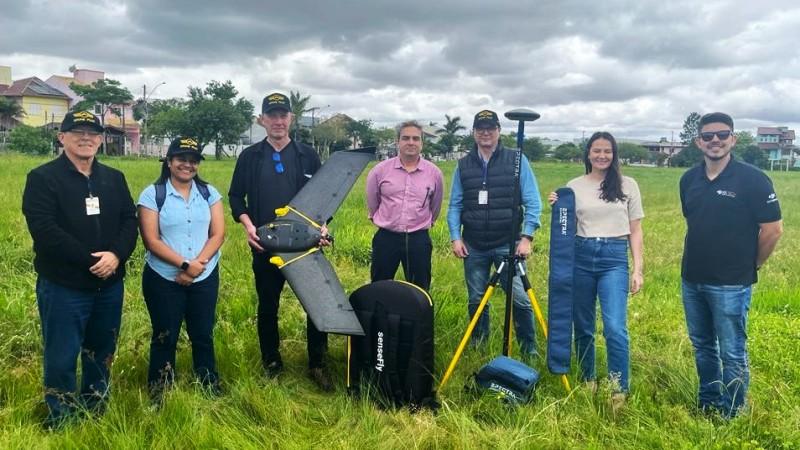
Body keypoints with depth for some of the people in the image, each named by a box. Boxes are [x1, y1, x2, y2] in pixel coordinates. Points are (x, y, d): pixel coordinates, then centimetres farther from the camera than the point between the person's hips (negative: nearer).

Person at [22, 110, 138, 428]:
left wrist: (117, 254, -16)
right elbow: (44, 229, -16)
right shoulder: (42, 178, -5)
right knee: (62, 358, 3)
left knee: (102, 353, 15)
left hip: (109, 285, 5)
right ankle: (61, 421, 20)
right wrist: (90, 261, -20)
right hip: (63, 286, -4)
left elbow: (130, 221, 3)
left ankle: (97, 412, 33)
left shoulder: (114, 178, 10)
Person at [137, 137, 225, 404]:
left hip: (205, 278, 3)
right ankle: (159, 394, 24)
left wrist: (198, 264, -15)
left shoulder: (209, 193, 4)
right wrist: (185, 264, -19)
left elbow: (218, 234, -2)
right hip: (163, 279, -2)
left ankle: (210, 388, 27)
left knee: (203, 335, 11)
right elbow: (151, 241, -11)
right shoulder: (152, 194, -6)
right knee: (165, 338, 8)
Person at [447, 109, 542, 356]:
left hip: (508, 245, -3)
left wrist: (527, 237, -9)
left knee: (520, 299, -7)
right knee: (476, 300, 11)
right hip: (474, 246, 3)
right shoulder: (463, 165, 9)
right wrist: (455, 237, 0)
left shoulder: (516, 160, 1)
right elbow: (455, 205, 11)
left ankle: (530, 350, 11)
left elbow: (532, 202, -1)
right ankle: (478, 348, 29)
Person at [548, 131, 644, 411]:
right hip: (581, 256, 2)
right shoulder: (574, 186, 8)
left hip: (614, 257, -2)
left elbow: (635, 230, 6)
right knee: (582, 325, 10)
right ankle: (588, 381, 27)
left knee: (614, 327, -14)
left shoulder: (627, 185, 5)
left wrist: (638, 269, 0)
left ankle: (620, 390, -1)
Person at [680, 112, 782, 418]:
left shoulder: (752, 179, -11)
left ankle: (731, 416, 19)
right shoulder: (689, 180, 4)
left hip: (731, 285, -5)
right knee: (702, 346, 18)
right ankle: (707, 404, 34)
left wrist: (750, 265, 1)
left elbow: (773, 229, -8)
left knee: (732, 353, 3)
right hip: (692, 280, 6)